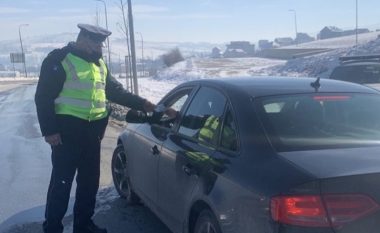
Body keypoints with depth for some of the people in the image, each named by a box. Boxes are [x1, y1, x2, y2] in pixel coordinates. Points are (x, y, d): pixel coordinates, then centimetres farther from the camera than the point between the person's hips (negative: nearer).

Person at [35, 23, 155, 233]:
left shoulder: (99, 64, 14)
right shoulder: (59, 60, -8)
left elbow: (115, 91, 18)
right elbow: (43, 97, -10)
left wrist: (142, 104, 9)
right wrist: (49, 130, -16)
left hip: (92, 131, 7)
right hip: (67, 131, -7)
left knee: (90, 181, 13)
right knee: (62, 182, -2)